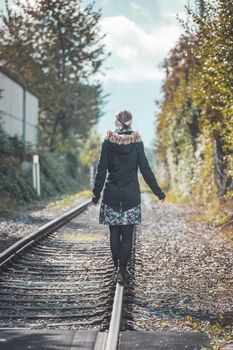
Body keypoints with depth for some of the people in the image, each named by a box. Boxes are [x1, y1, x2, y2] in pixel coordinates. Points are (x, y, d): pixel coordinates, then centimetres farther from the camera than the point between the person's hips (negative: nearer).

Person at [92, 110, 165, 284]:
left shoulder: (108, 142, -3)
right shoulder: (137, 142, -4)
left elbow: (101, 170, -3)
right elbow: (146, 169, -3)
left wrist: (96, 194, 5)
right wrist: (158, 192, 5)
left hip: (112, 194, 1)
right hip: (131, 194, 0)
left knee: (114, 233, 11)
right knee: (127, 235, 2)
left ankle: (118, 268, 17)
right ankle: (122, 271, -4)